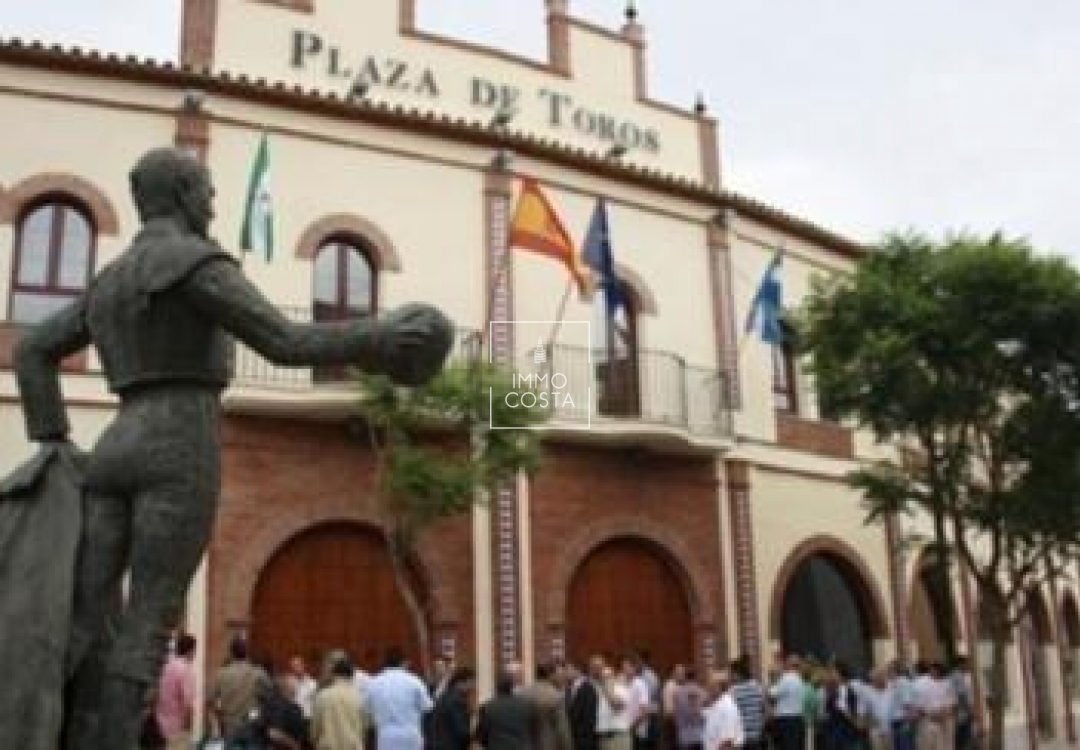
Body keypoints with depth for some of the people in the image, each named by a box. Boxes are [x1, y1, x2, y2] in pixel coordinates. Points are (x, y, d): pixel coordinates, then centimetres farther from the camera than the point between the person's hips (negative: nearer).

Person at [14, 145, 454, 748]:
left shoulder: (113, 281, 25)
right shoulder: (198, 263, -3)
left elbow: (33, 352, 28)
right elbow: (287, 344, -11)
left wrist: (52, 444, 22)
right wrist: (375, 341, 1)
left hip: (115, 457, 8)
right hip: (180, 456, -8)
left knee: (87, 626, 2)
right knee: (148, 626, -10)